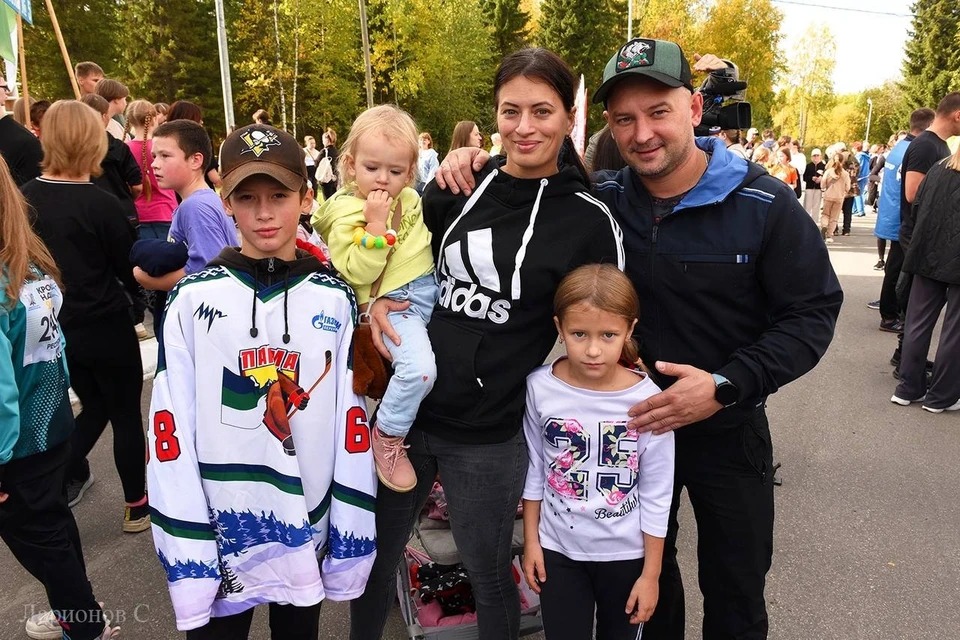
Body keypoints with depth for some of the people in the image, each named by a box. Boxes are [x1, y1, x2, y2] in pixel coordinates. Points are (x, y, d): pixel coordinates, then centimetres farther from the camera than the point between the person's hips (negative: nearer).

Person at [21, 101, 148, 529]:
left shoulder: (25, 198, -3)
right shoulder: (101, 204, -19)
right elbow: (130, 270, -8)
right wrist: (142, 294, 12)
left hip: (56, 328, 6)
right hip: (106, 328, -5)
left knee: (94, 407, 26)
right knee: (126, 414, 10)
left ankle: (63, 480, 22)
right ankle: (136, 506, 21)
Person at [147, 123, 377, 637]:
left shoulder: (334, 300, -4)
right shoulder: (193, 300, -8)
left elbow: (351, 421, -3)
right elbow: (172, 429, -9)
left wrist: (350, 538, -2)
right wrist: (185, 554, -10)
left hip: (309, 535, 2)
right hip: (219, 538, -1)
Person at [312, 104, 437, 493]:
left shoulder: (410, 198, 10)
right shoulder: (347, 216, -11)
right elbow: (359, 273, -20)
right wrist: (377, 225, -25)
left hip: (431, 290, 8)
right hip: (393, 304, -8)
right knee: (419, 367, -28)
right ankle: (387, 436, -3)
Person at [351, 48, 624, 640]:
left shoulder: (591, 223, -9)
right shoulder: (458, 187, 1)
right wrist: (379, 300, -7)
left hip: (490, 437, -4)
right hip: (406, 409, 4)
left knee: (488, 571, 17)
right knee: (374, 557, 20)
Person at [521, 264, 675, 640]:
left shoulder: (647, 400, -19)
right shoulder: (540, 388, -15)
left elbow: (656, 495, -9)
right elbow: (534, 470, 0)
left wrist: (651, 573, -4)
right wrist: (530, 540, 4)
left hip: (626, 553, 0)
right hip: (558, 549, 1)